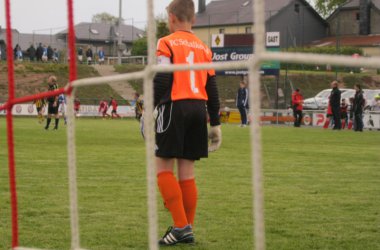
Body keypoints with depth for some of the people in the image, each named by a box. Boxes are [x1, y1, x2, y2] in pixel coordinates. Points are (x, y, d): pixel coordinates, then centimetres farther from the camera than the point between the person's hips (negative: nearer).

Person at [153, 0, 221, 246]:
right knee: (187, 170, 10)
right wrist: (215, 123, 17)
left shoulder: (166, 43, -3)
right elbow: (212, 88, 13)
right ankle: (188, 228, 12)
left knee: (164, 167, 0)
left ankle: (181, 226, -9)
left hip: (174, 107, -6)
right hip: (199, 109, 6)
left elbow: (161, 80, -14)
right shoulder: (204, 48, 14)